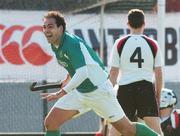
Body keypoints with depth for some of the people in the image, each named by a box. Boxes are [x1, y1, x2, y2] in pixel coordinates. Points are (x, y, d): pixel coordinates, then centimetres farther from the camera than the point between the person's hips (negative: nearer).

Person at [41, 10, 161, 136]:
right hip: (79, 92, 8)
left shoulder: (72, 43, -26)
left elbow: (82, 73, -36)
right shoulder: (55, 46, 2)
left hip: (99, 90, -8)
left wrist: (61, 93, -39)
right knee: (50, 123, -3)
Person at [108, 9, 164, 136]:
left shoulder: (120, 43, 1)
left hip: (125, 88, 0)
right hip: (146, 88, 0)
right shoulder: (153, 44, 3)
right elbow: (158, 73, 6)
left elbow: (113, 72, 1)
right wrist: (158, 95, 16)